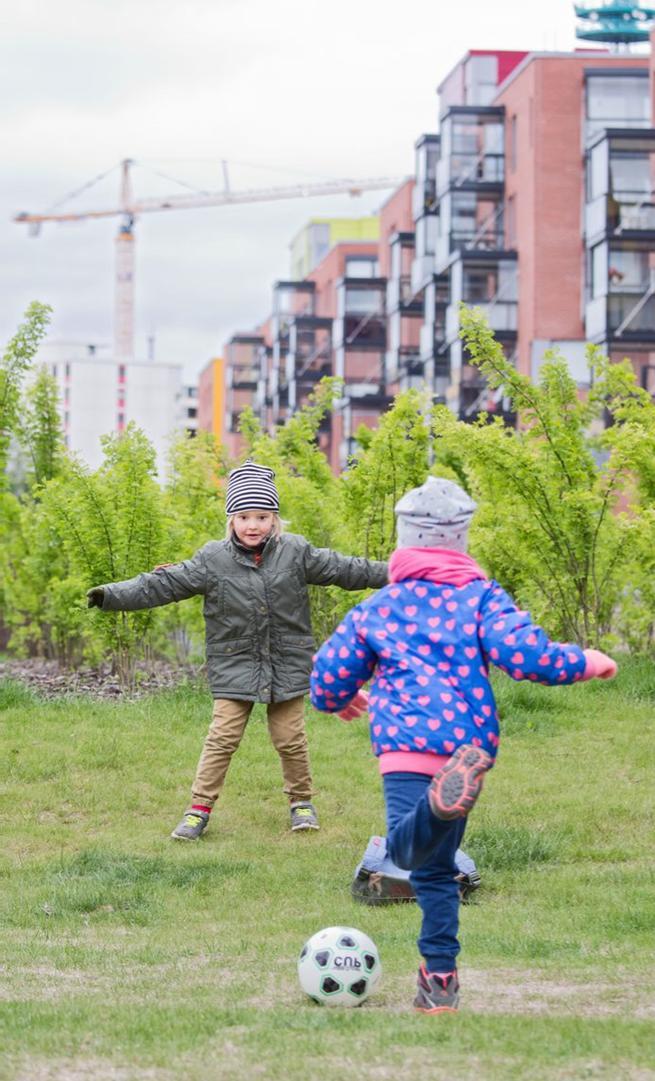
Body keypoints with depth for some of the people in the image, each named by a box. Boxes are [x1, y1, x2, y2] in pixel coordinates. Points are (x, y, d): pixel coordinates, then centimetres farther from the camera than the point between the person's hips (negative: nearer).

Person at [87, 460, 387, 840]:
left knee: (291, 739, 7)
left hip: (287, 666, 1)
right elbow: (163, 585, -8)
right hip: (235, 666, -1)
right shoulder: (214, 559, -7)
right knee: (222, 738, -4)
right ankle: (199, 809, 3)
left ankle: (302, 801, 27)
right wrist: (113, 595, -16)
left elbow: (342, 568, 3)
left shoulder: (296, 552, -4)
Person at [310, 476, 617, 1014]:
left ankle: (445, 800, -60)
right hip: (471, 743, 3)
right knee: (435, 868, 19)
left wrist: (341, 700, 44)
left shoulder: (375, 608, 16)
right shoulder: (482, 596, 11)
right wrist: (587, 662, 9)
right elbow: (523, 653, -6)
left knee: (406, 846, -28)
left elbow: (329, 680, 19)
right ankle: (439, 979, 22)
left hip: (408, 743, -2)